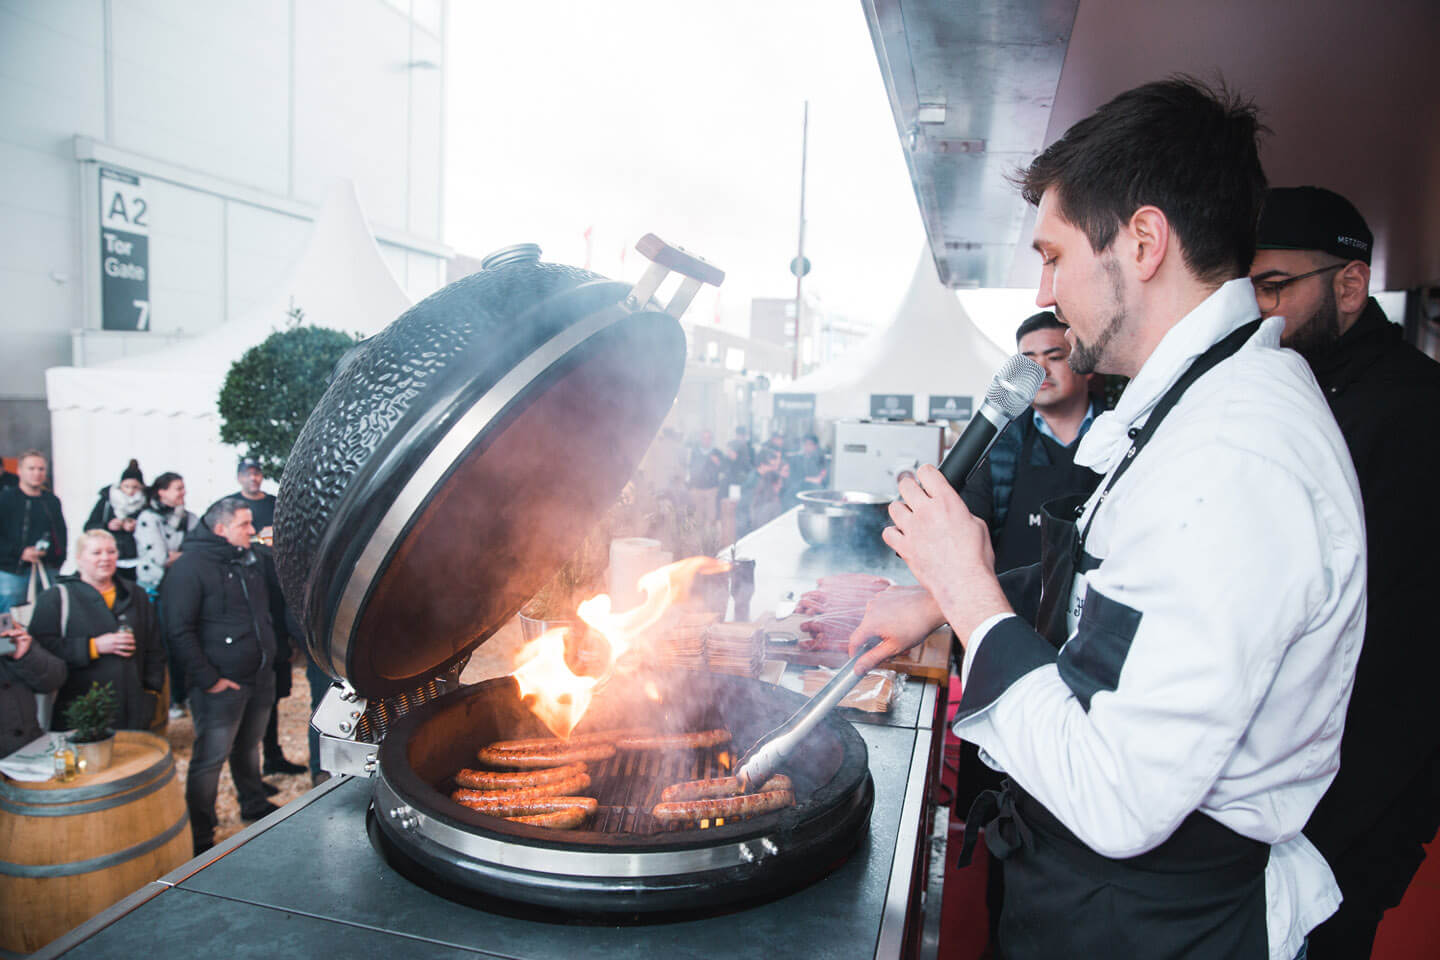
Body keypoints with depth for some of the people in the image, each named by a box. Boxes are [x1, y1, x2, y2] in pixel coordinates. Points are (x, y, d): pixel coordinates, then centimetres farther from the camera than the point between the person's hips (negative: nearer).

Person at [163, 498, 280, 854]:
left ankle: (254, 804, 38)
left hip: (260, 678, 7)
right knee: (210, 758, -2)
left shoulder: (249, 561, 12)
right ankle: (200, 838, 10)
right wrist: (208, 680, -18)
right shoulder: (190, 567, -13)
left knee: (249, 747, 21)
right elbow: (179, 631, -17)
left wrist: (270, 657, 16)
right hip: (222, 685, -7)